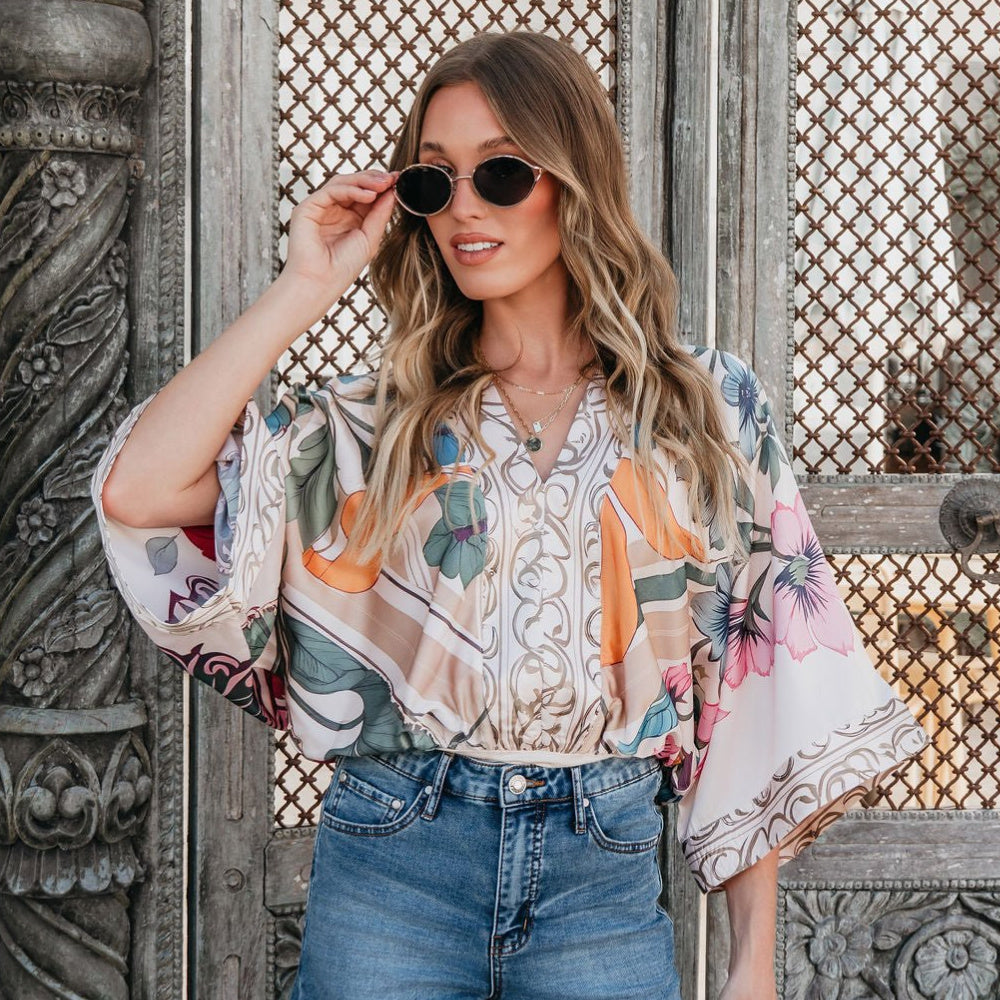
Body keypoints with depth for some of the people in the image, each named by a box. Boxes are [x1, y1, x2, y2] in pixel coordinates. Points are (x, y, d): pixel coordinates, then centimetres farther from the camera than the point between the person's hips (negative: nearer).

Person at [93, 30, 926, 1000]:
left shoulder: (708, 406, 2)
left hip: (604, 877, 0)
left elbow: (755, 671, 2)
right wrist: (307, 287, -6)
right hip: (389, 870, 1)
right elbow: (139, 489, -10)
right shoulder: (379, 422, 3)